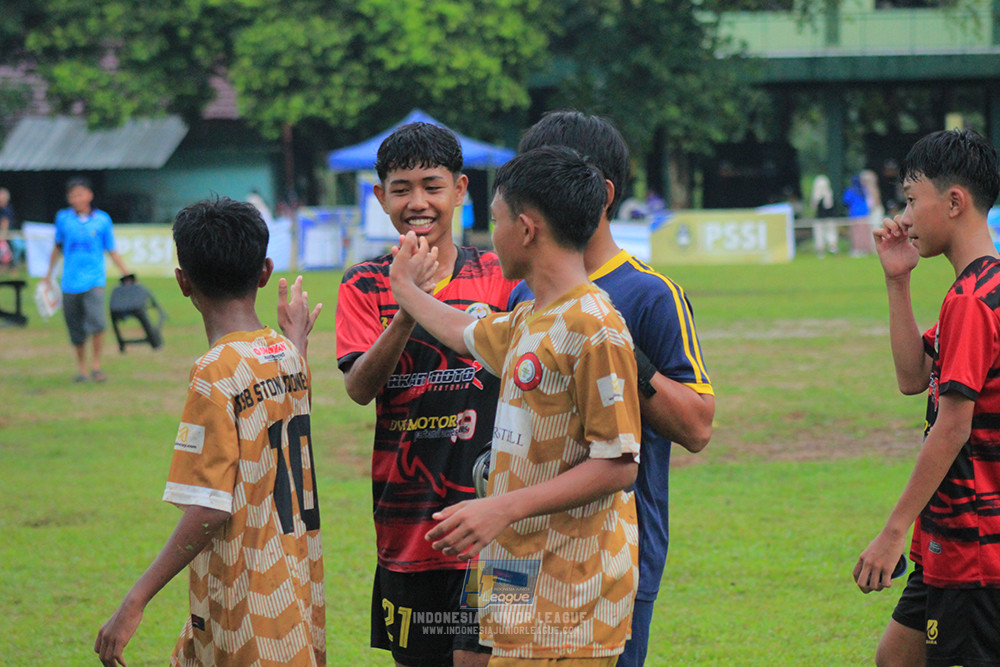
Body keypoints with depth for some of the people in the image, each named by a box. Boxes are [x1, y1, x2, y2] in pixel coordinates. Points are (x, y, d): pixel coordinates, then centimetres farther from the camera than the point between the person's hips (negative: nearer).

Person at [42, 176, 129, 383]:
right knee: (76, 329, 6)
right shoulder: (63, 218, 4)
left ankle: (96, 366, -5)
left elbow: (112, 251, 9)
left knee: (97, 322, -20)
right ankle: (81, 367, 24)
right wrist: (48, 274, 23)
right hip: (70, 281, 2)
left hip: (94, 280, -2)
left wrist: (126, 273, 4)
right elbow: (58, 247, 18)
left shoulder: (102, 220, 1)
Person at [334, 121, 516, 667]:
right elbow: (359, 388, -11)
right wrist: (408, 310, -24)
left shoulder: (497, 276, 1)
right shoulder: (367, 285, 3)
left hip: (481, 514, -2)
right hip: (404, 519, 2)